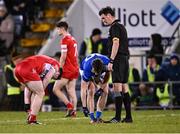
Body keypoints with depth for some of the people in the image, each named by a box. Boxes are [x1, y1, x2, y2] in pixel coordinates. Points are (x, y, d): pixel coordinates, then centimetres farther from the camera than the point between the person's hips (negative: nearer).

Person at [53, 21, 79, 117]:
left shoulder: (65, 40, -13)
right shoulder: (73, 39, 14)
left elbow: (63, 57, -17)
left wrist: (60, 69, -12)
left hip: (68, 69, -9)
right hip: (75, 69, 9)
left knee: (56, 89, -4)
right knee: (71, 90, 7)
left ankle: (70, 106, -12)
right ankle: (73, 111, 1)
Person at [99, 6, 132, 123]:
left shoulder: (114, 27, -9)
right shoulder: (121, 26, 20)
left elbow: (116, 43, -18)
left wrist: (111, 61, -21)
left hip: (118, 60, -10)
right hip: (125, 59, 10)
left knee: (117, 87, -10)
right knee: (124, 88, 9)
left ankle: (117, 117, -13)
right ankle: (128, 117, 9)